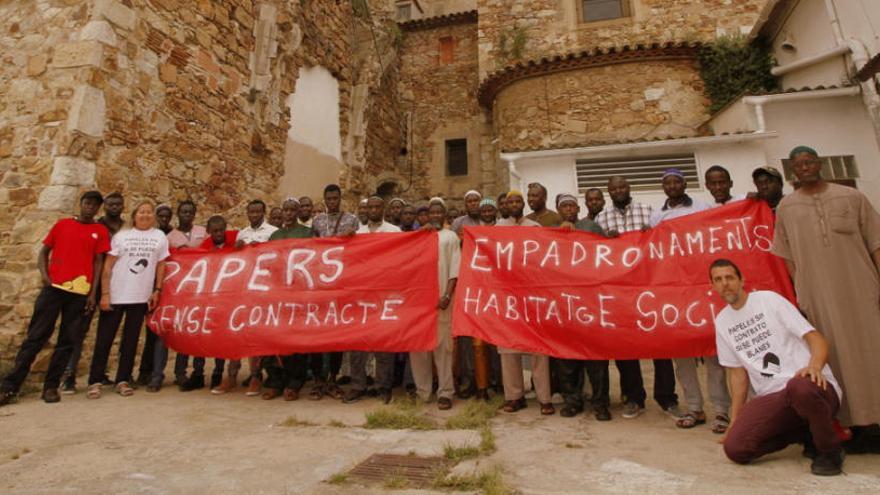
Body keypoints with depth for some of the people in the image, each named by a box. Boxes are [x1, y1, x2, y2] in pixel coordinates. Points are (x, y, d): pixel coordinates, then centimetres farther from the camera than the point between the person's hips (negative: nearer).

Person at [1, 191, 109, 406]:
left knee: (67, 341, 3)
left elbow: (98, 261, 6)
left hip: (80, 292, 0)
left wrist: (93, 292, 0)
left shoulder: (100, 231, 8)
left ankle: (51, 386, 12)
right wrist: (43, 274, -4)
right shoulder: (62, 224, 11)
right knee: (36, 337, 0)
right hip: (54, 287, 0)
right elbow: (44, 251, 14)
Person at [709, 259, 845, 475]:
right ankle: (806, 434, 8)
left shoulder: (768, 299, 1)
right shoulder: (721, 322, 12)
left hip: (815, 388, -4)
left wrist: (814, 366, -27)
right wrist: (735, 419, 10)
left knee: (800, 387, -41)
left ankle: (830, 451, -9)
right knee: (734, 447, -17)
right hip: (771, 398, 4)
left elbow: (816, 338, -5)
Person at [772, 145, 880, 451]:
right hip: (819, 296, 0)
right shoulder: (786, 207, 6)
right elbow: (787, 256, 6)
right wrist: (799, 296, 1)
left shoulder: (851, 197, 6)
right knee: (838, 357, 3)